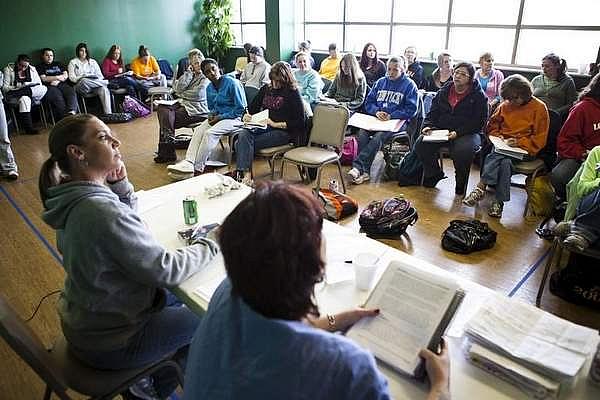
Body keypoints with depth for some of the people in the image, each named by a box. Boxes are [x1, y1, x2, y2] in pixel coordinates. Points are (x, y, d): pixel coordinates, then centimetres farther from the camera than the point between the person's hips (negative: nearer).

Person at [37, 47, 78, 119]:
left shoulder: (58, 64, 30)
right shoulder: (39, 67, 19)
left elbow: (66, 75, 16)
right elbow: (44, 79, 4)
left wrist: (57, 81, -2)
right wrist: (58, 77, 4)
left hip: (62, 84, 3)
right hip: (50, 87, -3)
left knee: (72, 92, -33)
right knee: (57, 96, -37)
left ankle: (71, 112, -57)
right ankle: (65, 116, -55)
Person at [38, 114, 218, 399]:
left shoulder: (71, 198, -5)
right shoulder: (103, 212, -33)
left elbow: (127, 217, 9)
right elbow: (165, 270, -28)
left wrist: (120, 183, -9)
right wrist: (211, 245, -14)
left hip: (82, 319, 9)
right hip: (107, 343, -8)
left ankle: (146, 376, 31)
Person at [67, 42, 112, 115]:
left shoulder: (93, 62, 24)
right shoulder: (73, 62, 15)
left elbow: (100, 75, 15)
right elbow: (72, 78, 3)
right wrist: (83, 77, -14)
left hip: (95, 86, 2)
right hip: (82, 86, -2)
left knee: (104, 89, -34)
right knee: (84, 81, -41)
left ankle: (109, 114, -44)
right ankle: (107, 82, -26)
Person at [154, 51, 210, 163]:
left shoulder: (206, 77, -3)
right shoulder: (190, 74, 20)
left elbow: (197, 94, -17)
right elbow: (177, 88, 4)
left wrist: (181, 94, -1)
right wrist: (188, 73, 1)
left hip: (197, 109, -8)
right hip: (183, 103, 8)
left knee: (167, 117, -21)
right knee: (162, 108, -15)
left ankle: (169, 153, -12)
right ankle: (165, 150, -17)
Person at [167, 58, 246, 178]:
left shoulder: (232, 83, -12)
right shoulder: (209, 88, 10)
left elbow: (241, 108, -12)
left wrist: (220, 117, -15)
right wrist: (212, 114, -2)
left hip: (234, 118, -7)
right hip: (217, 117, 7)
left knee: (210, 133, -29)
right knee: (198, 130, -21)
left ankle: (198, 168, -27)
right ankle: (188, 163, -33)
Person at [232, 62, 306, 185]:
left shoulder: (293, 93, -2)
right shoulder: (266, 89, 16)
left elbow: (299, 122, -8)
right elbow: (253, 108, 24)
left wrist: (276, 124, -14)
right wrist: (247, 116, 0)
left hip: (283, 132, -6)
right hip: (263, 128, 6)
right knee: (243, 135, -27)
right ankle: (245, 174, -33)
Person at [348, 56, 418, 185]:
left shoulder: (409, 85, 3)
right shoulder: (380, 82, 18)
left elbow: (411, 110, -3)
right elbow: (368, 102, 16)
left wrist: (391, 116, -14)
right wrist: (376, 112, -6)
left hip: (397, 121, -4)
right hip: (376, 119, 4)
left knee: (378, 137, -34)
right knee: (362, 133, -28)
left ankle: (357, 166, -37)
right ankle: (364, 171, -30)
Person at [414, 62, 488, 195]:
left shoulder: (479, 96, -2)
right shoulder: (444, 91, 12)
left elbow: (479, 122, -8)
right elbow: (433, 112, 13)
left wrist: (458, 132, -21)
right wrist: (428, 126, -8)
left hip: (468, 133, -4)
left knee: (463, 151, -36)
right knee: (420, 144, -19)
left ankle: (461, 180, -3)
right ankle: (434, 173, 7)